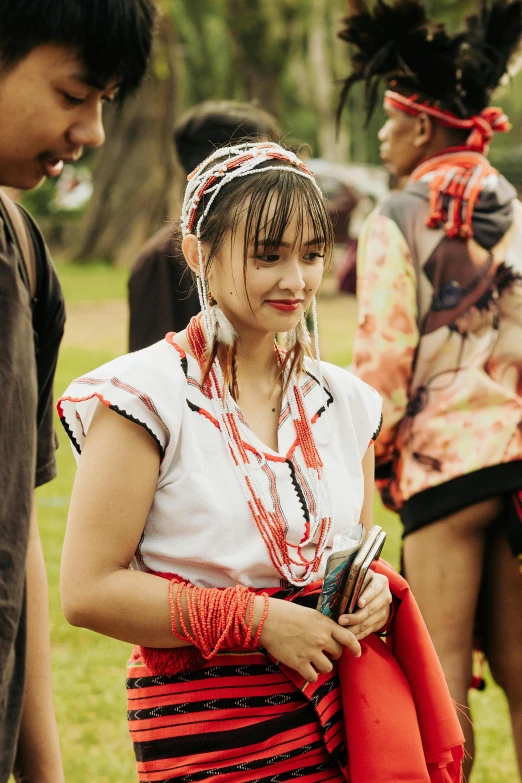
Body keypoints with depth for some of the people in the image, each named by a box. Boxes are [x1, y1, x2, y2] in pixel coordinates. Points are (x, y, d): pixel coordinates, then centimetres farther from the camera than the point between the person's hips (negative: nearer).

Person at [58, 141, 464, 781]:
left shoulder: (343, 401, 10)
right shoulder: (147, 397, -9)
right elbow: (89, 590, -14)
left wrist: (374, 590, -1)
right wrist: (257, 620, -17)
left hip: (345, 711, 5)